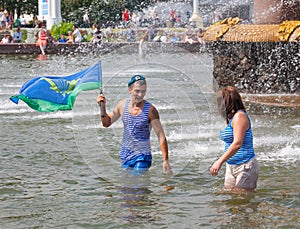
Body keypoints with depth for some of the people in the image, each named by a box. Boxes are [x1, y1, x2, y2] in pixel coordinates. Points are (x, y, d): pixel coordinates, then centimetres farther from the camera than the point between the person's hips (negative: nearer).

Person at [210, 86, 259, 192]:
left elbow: (237, 143, -25)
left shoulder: (240, 116, -14)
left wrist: (220, 161, -31)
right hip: (231, 167, 9)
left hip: (245, 166, -9)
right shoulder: (230, 119, 14)